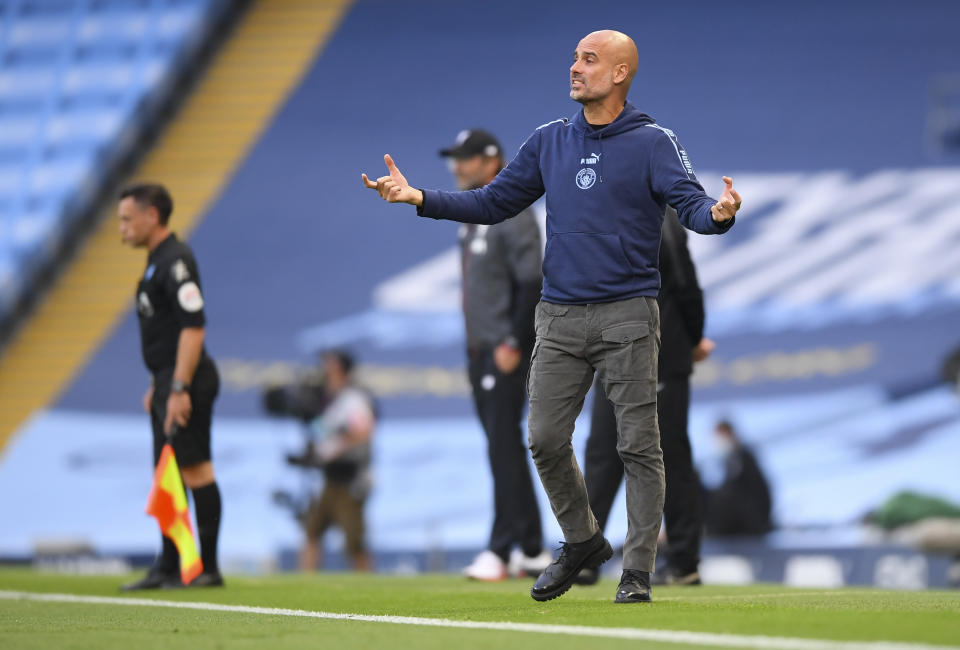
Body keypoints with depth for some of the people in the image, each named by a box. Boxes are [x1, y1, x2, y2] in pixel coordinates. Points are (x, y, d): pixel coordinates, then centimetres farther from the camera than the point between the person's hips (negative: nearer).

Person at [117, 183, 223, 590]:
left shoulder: (176, 262, -14)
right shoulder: (157, 262, 18)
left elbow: (193, 328, -21)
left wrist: (180, 388, -24)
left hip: (186, 384, -11)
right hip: (168, 383, 11)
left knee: (194, 468, -8)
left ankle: (207, 568, -6)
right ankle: (168, 568, 15)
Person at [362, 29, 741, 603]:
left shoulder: (653, 142, -3)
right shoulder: (549, 141, 12)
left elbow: (690, 202, -15)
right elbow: (495, 202, 15)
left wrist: (718, 213, -38)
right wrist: (418, 198, 5)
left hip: (626, 316, -5)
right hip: (560, 316, 5)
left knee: (638, 444, -3)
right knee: (546, 439, 4)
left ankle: (638, 572, 3)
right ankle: (582, 542, 25)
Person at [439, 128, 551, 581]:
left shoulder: (513, 216, -12)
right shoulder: (471, 217, 16)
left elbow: (532, 284, -17)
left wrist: (513, 344, -21)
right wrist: (473, 348, 16)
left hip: (507, 351, -10)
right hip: (480, 350, 10)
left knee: (503, 446, -12)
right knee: (504, 448, 10)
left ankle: (501, 549, -13)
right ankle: (532, 551, 13)